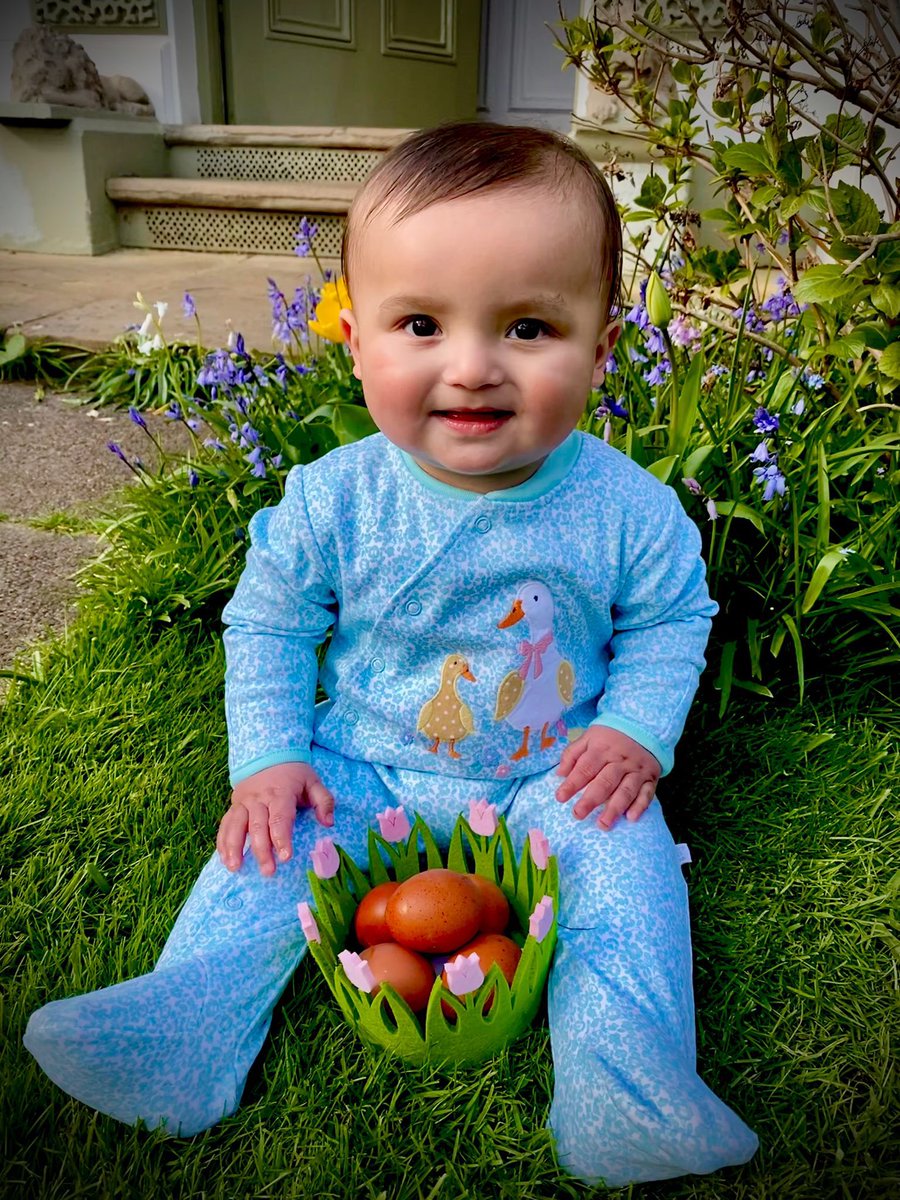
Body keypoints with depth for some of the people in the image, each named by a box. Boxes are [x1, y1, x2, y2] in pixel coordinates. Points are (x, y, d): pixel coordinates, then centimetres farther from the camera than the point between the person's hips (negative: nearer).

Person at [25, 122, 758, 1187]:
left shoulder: (626, 508, -15)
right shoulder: (333, 502, -16)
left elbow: (670, 619, 1)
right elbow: (267, 623, -3)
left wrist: (637, 728, -13)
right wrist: (268, 756, -10)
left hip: (555, 779, 0)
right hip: (364, 769, 1)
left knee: (624, 845, -20)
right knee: (273, 842, -13)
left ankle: (632, 1075, -14)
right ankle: (190, 1026, -2)